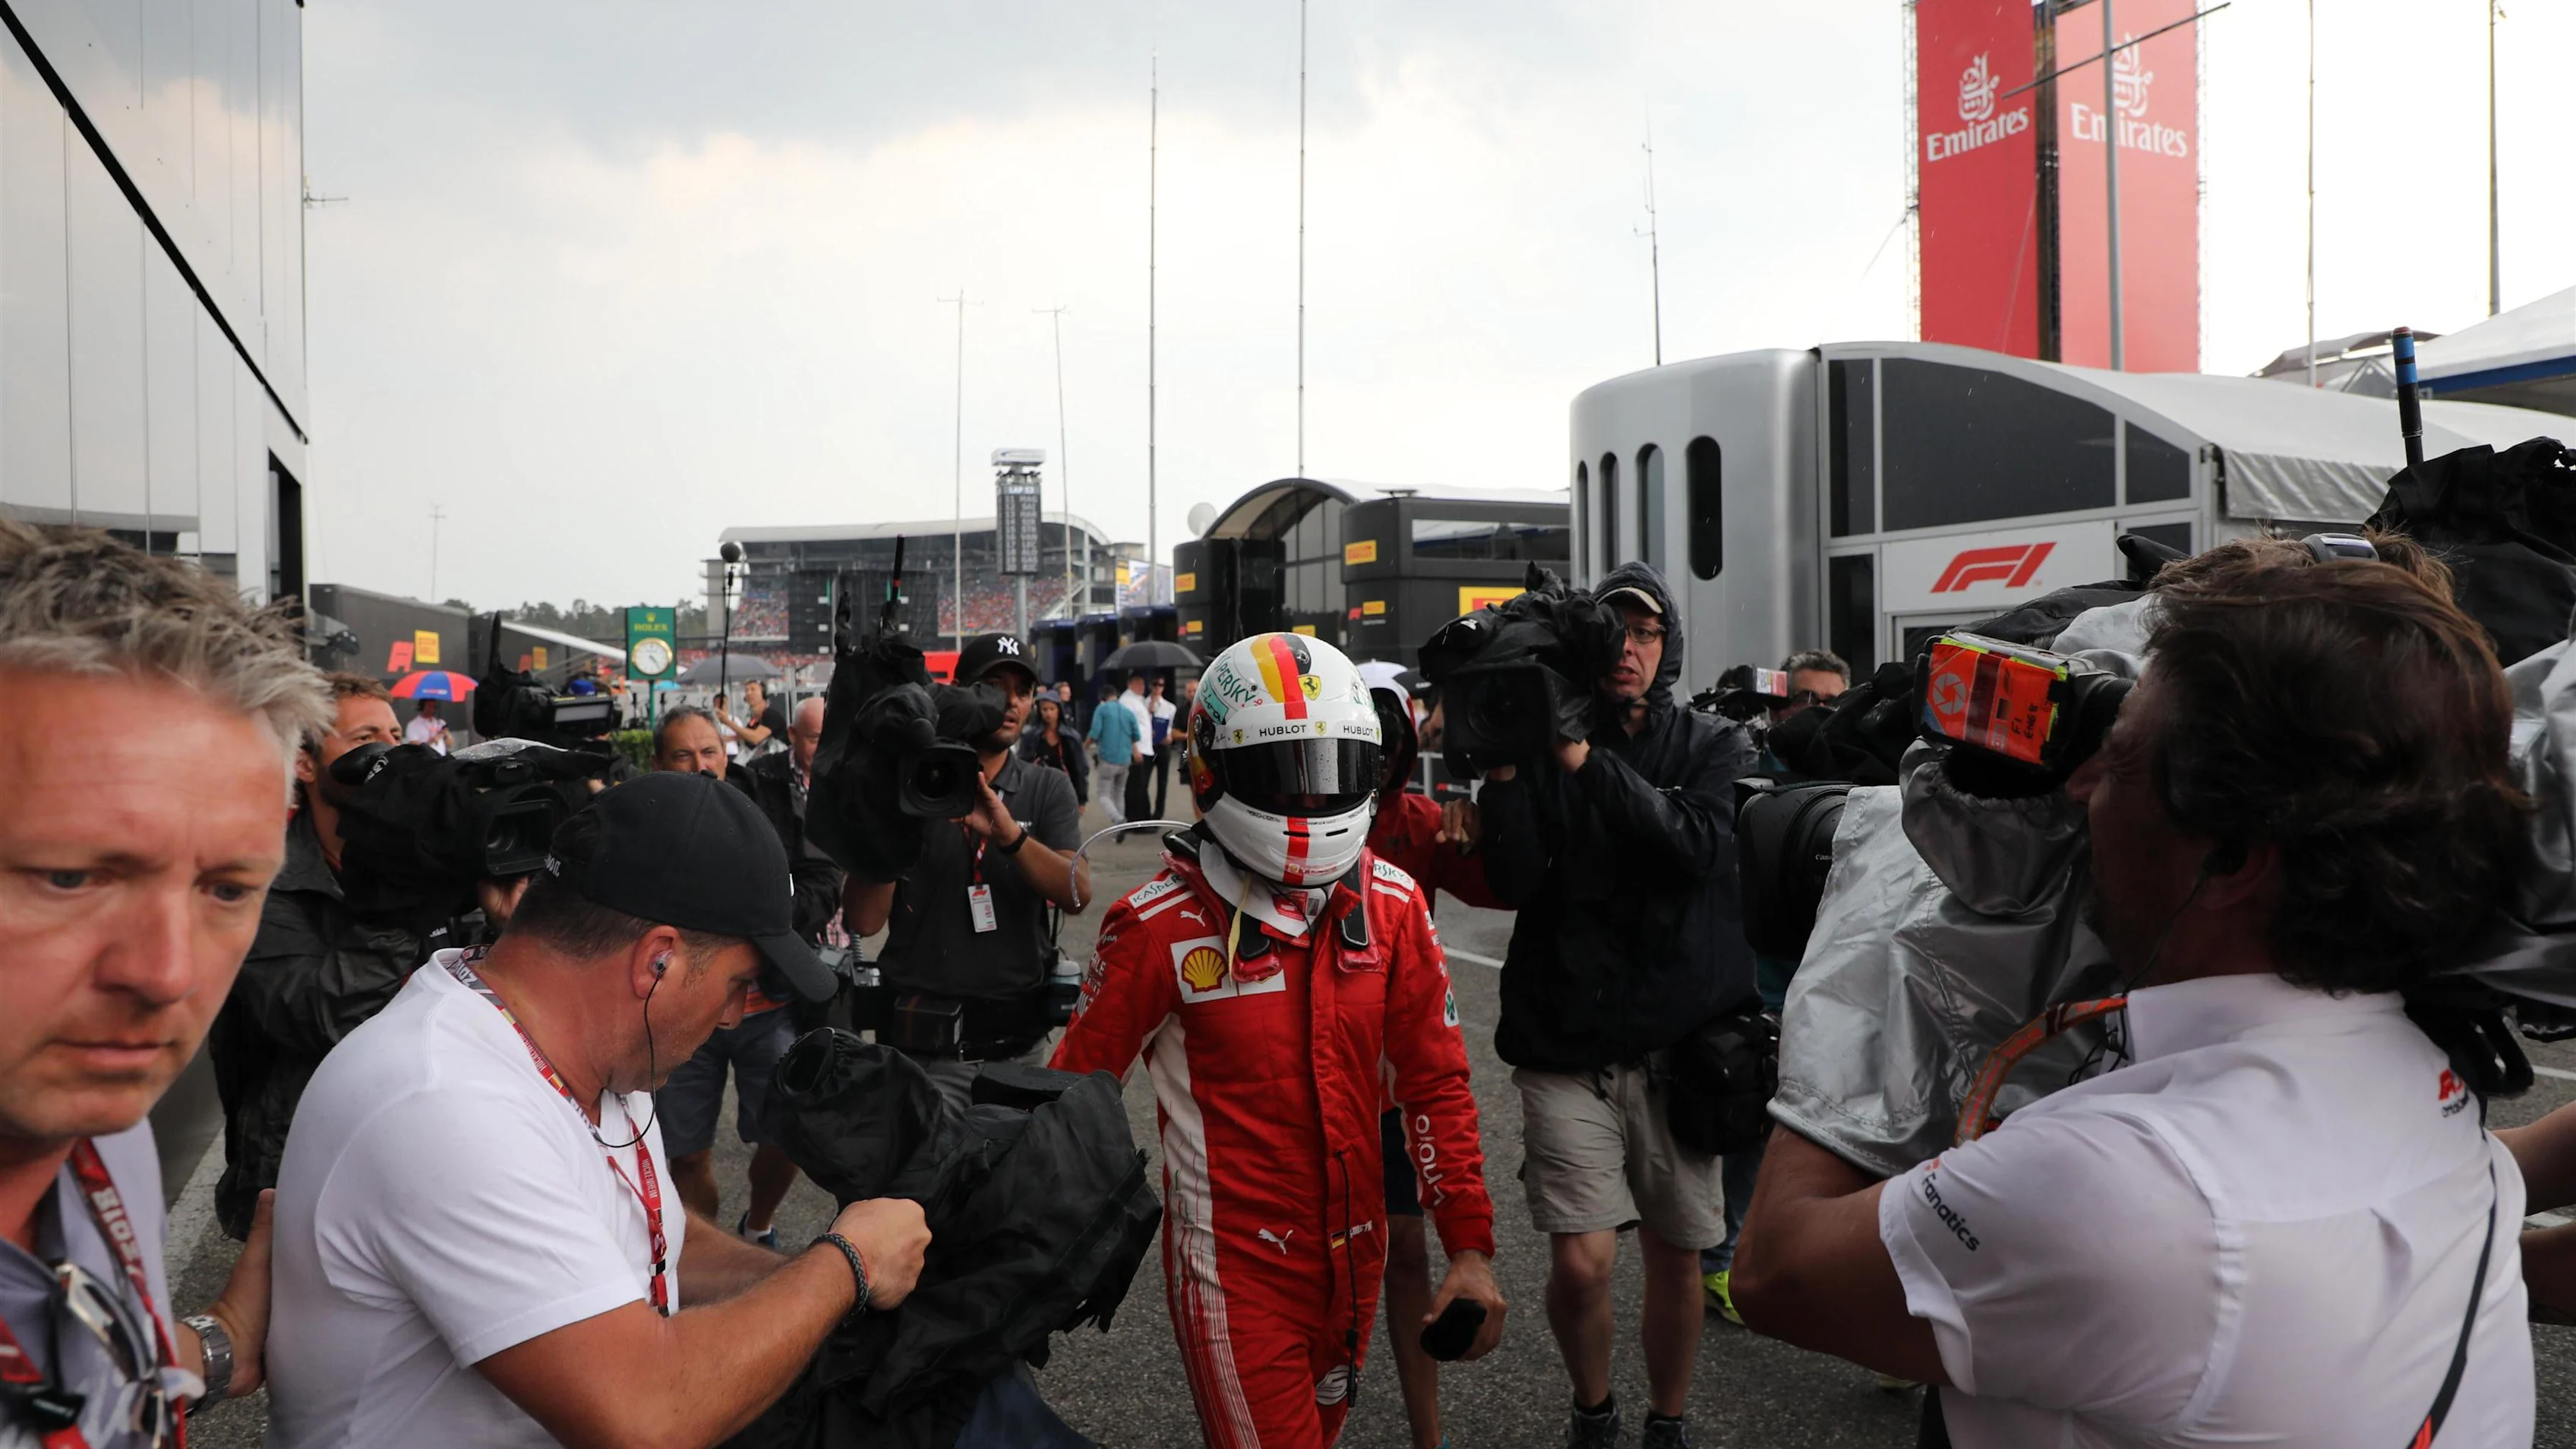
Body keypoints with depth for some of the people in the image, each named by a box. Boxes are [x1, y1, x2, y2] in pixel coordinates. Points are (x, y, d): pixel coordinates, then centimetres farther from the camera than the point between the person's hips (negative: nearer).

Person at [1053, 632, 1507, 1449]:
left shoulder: (1392, 905, -3)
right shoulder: (1162, 926, -15)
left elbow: (1434, 1081, 2)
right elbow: (1080, 1087, -7)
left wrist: (1470, 1246, 0)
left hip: (1354, 1253, 5)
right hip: (1235, 1266, -5)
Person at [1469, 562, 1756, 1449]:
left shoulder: (1715, 747, 5)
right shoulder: (1544, 748, 2)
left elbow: (1701, 848, -16)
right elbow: (1514, 882, -9)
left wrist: (1586, 761, -20)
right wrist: (1502, 764, -19)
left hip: (1681, 1043, 1)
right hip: (1568, 1048, -1)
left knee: (1675, 1256, 12)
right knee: (1581, 1262, -6)